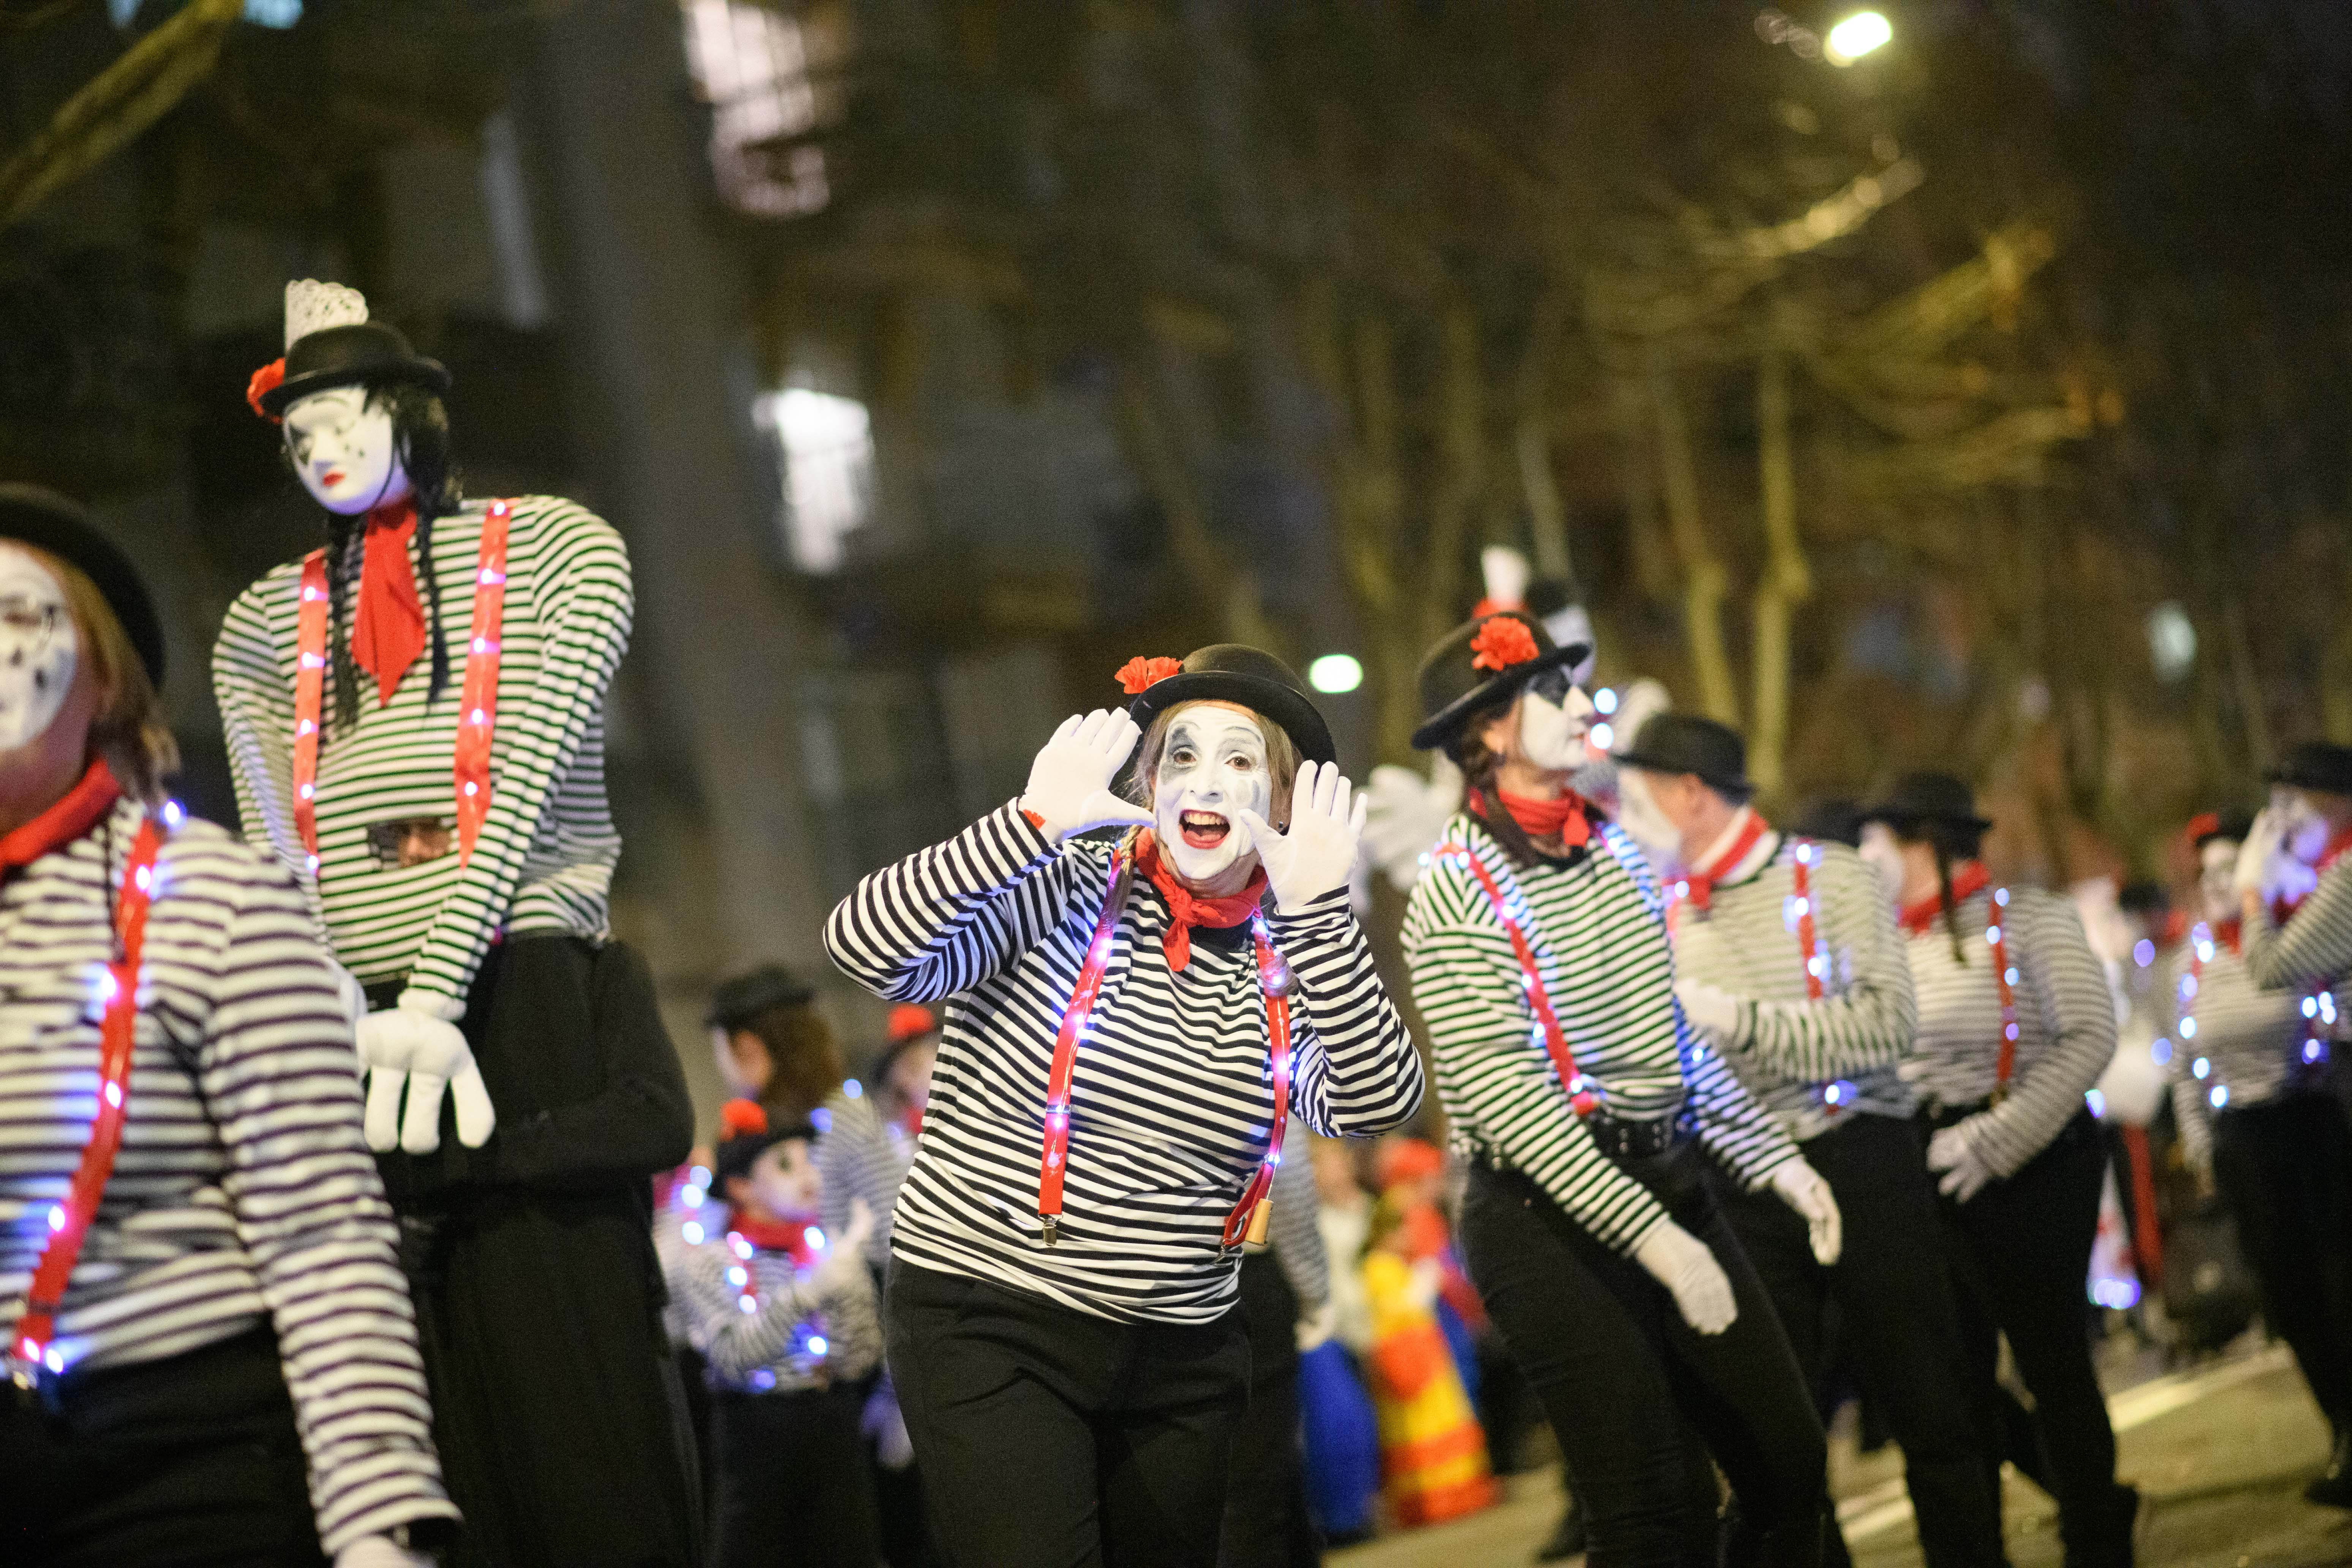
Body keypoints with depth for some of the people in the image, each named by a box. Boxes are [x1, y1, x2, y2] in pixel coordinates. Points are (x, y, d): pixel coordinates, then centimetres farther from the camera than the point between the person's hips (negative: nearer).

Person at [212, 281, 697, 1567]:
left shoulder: (554, 550, 10)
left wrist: (437, 994, -16)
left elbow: (525, 777, -4)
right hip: (350, 1026, 3)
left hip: (523, 1013, -3)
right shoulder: (268, 621, 19)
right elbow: (272, 862, 10)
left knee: (570, 1416, -7)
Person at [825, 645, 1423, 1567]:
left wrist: (1321, 908, -21)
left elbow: (1378, 1107, -12)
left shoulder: (1290, 959, 4)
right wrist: (1035, 822, -29)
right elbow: (866, 949, -21)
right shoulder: (1063, 892, -6)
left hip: (1185, 1355, 5)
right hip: (990, 1326, -4)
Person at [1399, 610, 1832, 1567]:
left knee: (1789, 1460, 8)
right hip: (1549, 1221, -7)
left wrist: (1770, 1156, 16)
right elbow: (1505, 1098, -19)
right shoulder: (1456, 893, -12)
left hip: (1665, 1187, 8)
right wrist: (1650, 1236, -24)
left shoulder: (1610, 849, 12)